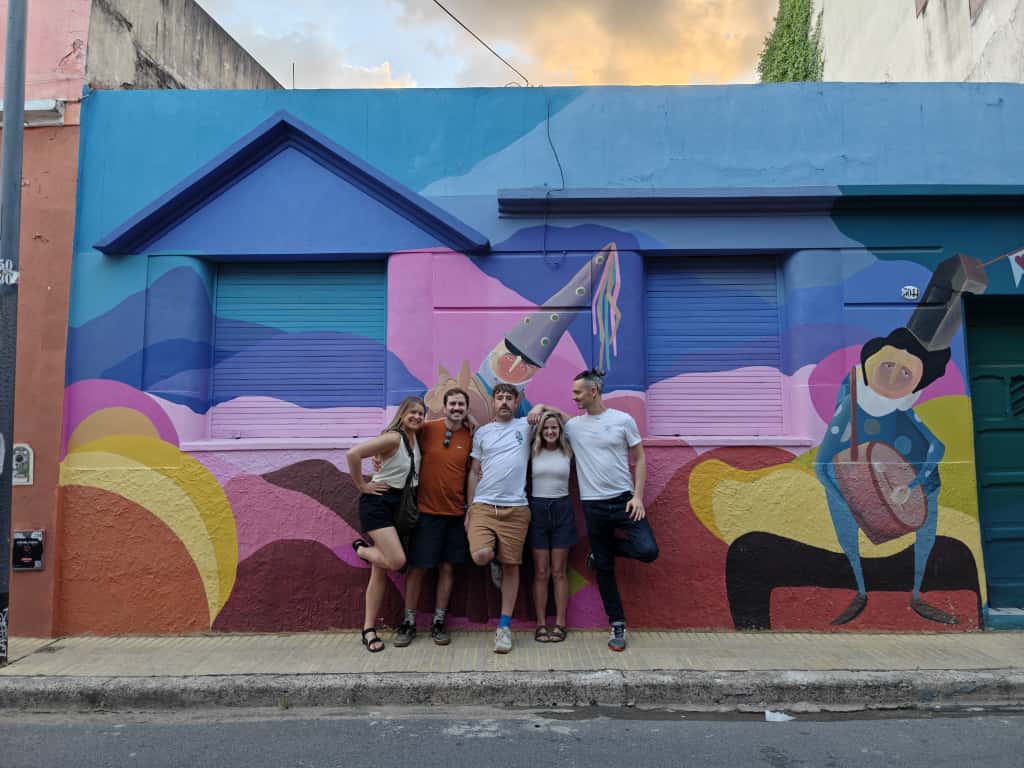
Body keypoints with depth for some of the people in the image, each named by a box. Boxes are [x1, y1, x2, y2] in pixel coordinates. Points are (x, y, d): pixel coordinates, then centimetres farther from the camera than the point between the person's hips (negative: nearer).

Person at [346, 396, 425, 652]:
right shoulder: (393, 438, -16)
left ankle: (369, 630, 17)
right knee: (397, 561, -19)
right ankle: (362, 549, 12)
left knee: (381, 571, 9)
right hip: (377, 503, -7)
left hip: (398, 506, 8)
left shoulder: (416, 439, 8)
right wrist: (362, 486, -16)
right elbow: (353, 454, -26)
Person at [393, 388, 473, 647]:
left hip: (456, 513, 2)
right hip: (426, 510, -2)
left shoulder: (471, 438, 2)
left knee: (447, 568, 8)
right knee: (417, 567, 3)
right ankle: (409, 622, 18)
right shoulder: (427, 430, -5)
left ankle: (438, 623, 21)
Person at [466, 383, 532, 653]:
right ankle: (495, 560, 17)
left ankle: (504, 627, 13)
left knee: (511, 566, 2)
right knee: (481, 555, -21)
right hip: (483, 506, 1)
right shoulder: (481, 433, 12)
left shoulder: (525, 426, 8)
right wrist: (469, 508, 10)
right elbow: (474, 472, 14)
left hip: (515, 508, 0)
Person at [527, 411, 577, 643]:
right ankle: (541, 624, 11)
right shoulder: (533, 452, 2)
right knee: (541, 572, 4)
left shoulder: (567, 452, 2)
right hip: (537, 510, 0)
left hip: (562, 510, 0)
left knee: (559, 572, 5)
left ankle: (560, 624, 12)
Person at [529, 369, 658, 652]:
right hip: (593, 504, 1)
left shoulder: (623, 420, -1)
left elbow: (639, 459, 2)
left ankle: (603, 550, 12)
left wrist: (638, 496, -7)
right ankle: (617, 624, 21)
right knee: (604, 568, 6)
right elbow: (553, 412, 23)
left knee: (648, 551, -16)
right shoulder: (573, 425, 4)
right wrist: (540, 406, -1)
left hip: (624, 500, -1)